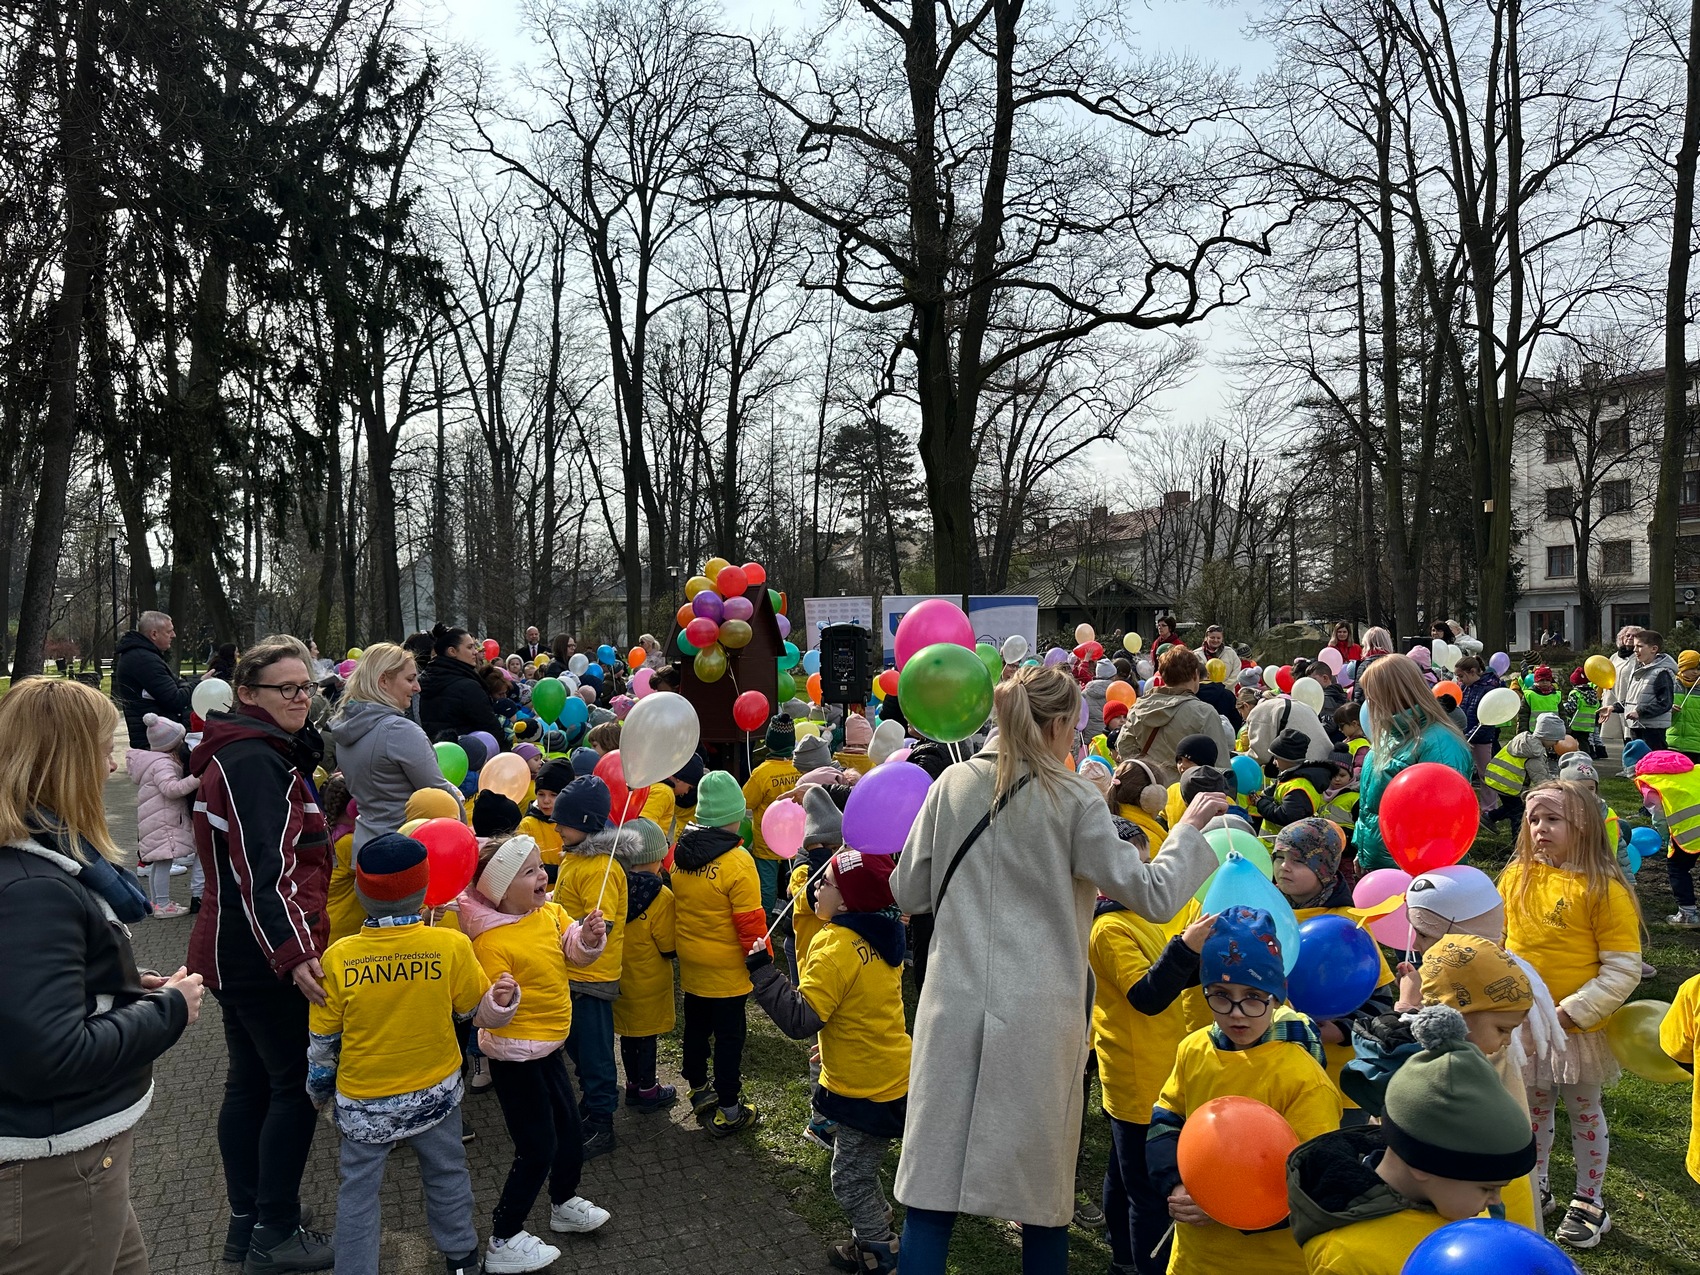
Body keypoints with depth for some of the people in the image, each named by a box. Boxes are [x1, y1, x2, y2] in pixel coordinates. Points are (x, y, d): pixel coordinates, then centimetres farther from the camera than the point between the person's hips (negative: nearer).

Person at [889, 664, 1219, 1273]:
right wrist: (1190, 828, 9)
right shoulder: (1074, 800, -7)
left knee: (934, 1180, 8)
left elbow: (909, 893, 6)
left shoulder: (953, 784, 2)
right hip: (1038, 1015, -2)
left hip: (954, 1005, 2)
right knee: (1043, 1188, 15)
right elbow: (1153, 896, -5)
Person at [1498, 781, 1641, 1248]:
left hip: (1579, 1028, -4)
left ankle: (1589, 1203, 34)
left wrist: (1573, 1012, -21)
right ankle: (1534, 1190, 39)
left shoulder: (1605, 889, -17)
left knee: (1584, 1112, 15)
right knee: (1533, 1109, 20)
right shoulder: (1515, 877, -3)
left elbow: (1624, 969, -17)